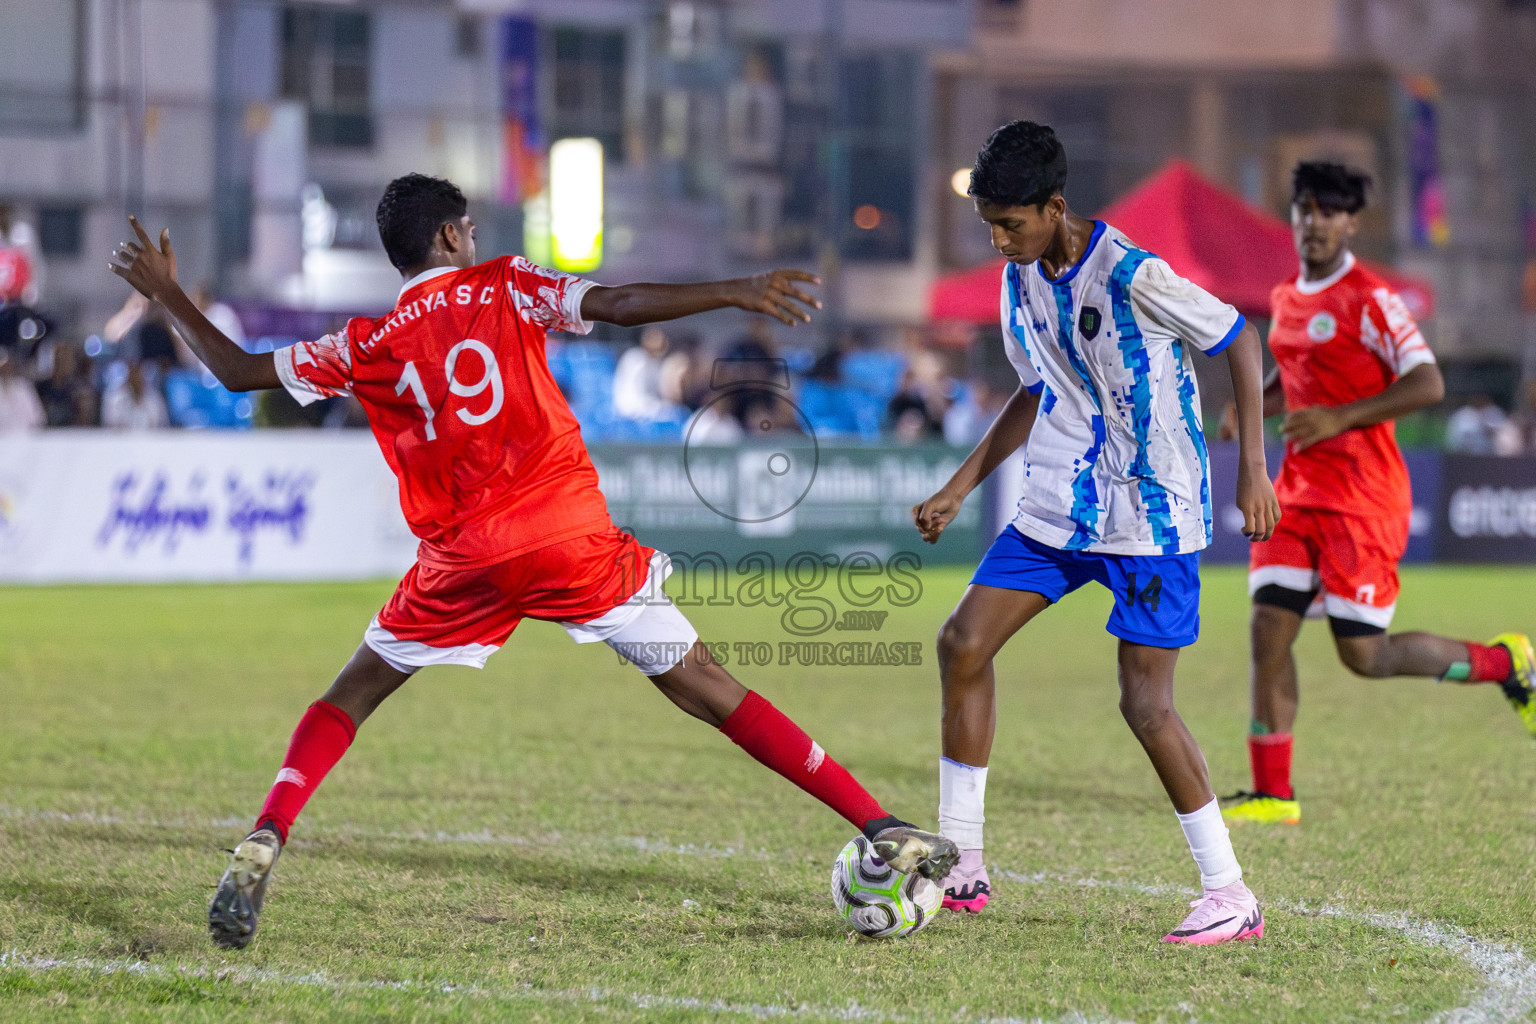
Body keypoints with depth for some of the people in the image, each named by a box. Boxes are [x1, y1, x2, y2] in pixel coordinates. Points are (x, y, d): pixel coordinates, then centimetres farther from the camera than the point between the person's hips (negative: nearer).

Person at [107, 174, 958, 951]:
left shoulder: (369, 345, 10)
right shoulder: (504, 288, 6)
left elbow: (239, 372, 14)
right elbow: (616, 305, -8)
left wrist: (168, 295, 27)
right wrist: (737, 293, -6)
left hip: (464, 561, 1)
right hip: (574, 535, -1)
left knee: (352, 694, 18)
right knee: (704, 688, 4)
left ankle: (263, 845, -5)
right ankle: (884, 831, 1)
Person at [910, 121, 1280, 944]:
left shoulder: (1131, 275, -20)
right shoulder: (1022, 279, 4)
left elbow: (1239, 342, -11)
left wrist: (1253, 468, -14)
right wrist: (960, 488, 15)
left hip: (1152, 513, -8)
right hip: (1059, 505, 8)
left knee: (1146, 704, -11)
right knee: (963, 642, 0)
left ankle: (1231, 898, -2)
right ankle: (961, 868, 8)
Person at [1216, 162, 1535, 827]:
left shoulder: (1368, 300, -12)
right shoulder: (1287, 299, 13)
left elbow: (1428, 384, -18)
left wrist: (1337, 417, -23)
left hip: (1361, 496, -7)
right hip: (1298, 490, 7)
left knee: (1363, 654, -5)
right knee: (1268, 630, -4)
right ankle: (1272, 795, 0)